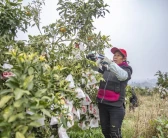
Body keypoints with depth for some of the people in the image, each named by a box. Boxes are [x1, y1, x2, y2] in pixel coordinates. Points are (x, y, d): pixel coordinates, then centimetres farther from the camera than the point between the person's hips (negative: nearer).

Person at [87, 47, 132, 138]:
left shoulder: (126, 69, 0)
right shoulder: (106, 67, 12)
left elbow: (122, 75, -21)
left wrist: (110, 63, -33)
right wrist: (94, 60, -14)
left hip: (116, 105, -4)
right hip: (102, 103, 4)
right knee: (105, 130, 15)